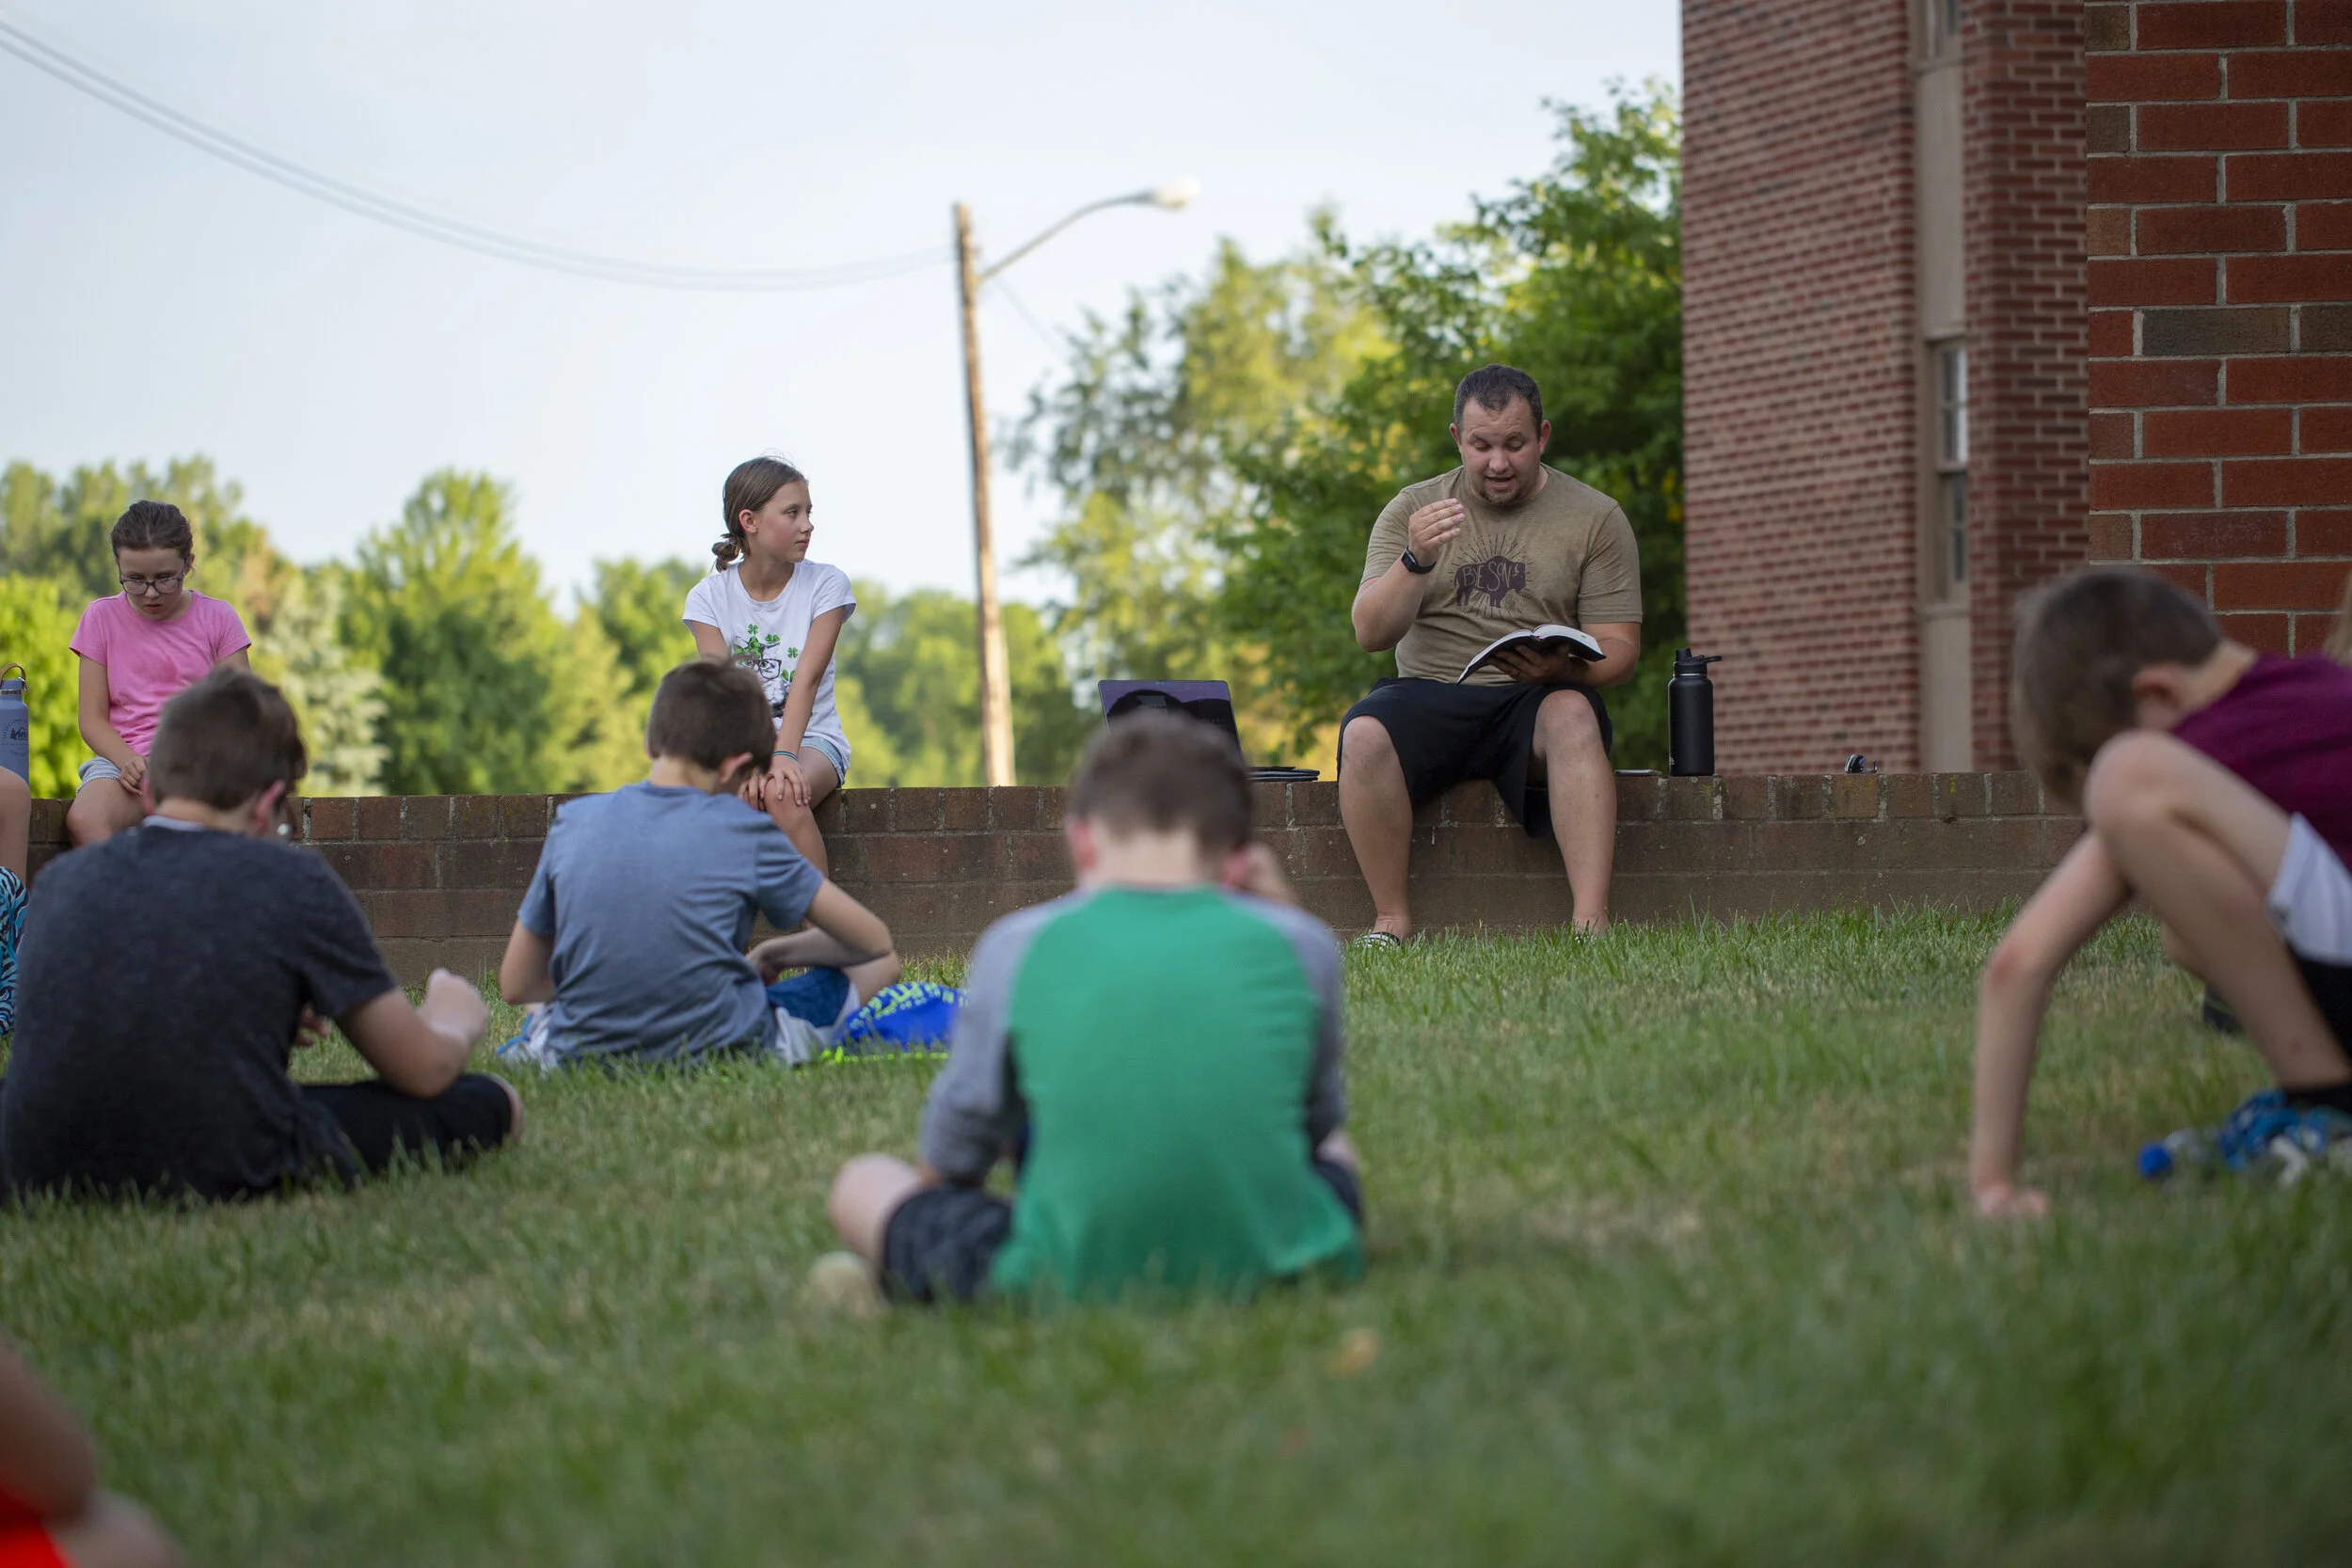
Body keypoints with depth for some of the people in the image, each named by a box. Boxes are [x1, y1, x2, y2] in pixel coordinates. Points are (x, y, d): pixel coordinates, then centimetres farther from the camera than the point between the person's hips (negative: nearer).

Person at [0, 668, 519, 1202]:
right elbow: (425, 1069, 7)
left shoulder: (60, 878, 8)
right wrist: (455, 1019, 32)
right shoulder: (292, 881, -3)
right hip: (228, 1180, -4)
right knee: (490, 1102, 13)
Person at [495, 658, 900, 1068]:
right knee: (877, 965, 18)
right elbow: (872, 940, 4)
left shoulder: (573, 821, 1)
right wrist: (776, 954, 20)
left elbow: (516, 985, 8)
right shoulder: (744, 830, -6)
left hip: (582, 1055, 4)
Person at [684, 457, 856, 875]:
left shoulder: (826, 584, -1)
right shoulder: (709, 597, 1)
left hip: (811, 739, -1)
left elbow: (807, 679, -14)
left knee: (782, 794, -35)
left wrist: (784, 755, -30)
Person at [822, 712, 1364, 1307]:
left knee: (861, 1182, 23)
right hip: (1278, 1264, 2)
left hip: (1067, 1282, -1)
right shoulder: (1302, 944, 2)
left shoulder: (1018, 948, -1)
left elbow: (953, 1155, 10)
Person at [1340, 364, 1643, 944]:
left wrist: (1564, 667, -21)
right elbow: (1371, 634, 0)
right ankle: (1391, 920, -23)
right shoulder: (1412, 509, 9)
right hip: (1430, 694, 1)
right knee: (1364, 735, -31)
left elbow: (1620, 650, 3)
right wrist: (1415, 562, -19)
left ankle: (1591, 924, -43)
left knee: (1574, 717, -36)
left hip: (1537, 700, -1)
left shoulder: (1596, 518, 6)